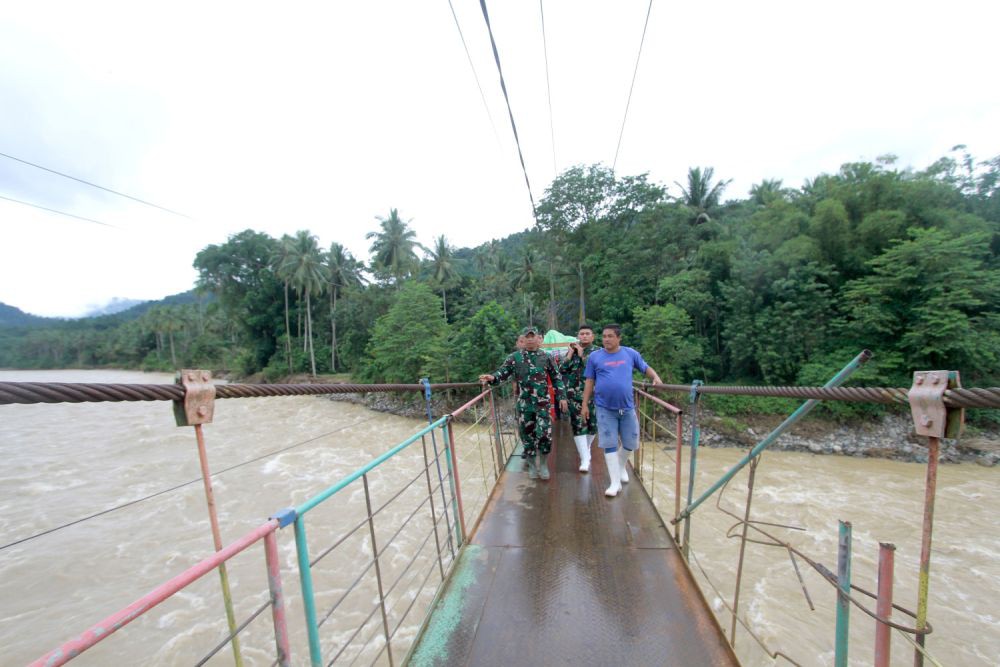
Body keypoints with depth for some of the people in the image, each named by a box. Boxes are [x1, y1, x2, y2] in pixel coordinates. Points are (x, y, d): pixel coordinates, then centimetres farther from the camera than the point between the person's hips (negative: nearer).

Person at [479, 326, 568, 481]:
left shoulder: (546, 357, 3)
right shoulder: (514, 357, 0)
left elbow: (556, 378, 9)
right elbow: (502, 372, -5)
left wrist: (562, 397, 5)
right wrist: (492, 377, -27)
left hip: (543, 403, 0)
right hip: (524, 404, 0)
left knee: (545, 434, -5)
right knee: (527, 434, 9)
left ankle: (543, 465, 20)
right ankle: (532, 465, 29)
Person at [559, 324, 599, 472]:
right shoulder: (572, 350, 8)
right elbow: (561, 370, -1)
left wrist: (582, 354, -14)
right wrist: (570, 353, -7)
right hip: (574, 395, 0)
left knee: (593, 424, 11)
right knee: (578, 425, -5)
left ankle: (586, 449, 37)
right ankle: (585, 459, -1)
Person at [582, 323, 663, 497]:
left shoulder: (631, 353, 1)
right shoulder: (594, 356, -2)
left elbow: (646, 368, 14)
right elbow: (589, 382, 2)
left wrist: (656, 378, -7)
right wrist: (585, 404, 1)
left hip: (627, 407, 2)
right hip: (605, 408, -2)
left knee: (631, 444, 13)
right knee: (609, 444, 1)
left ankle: (621, 466, 42)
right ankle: (615, 482, 13)